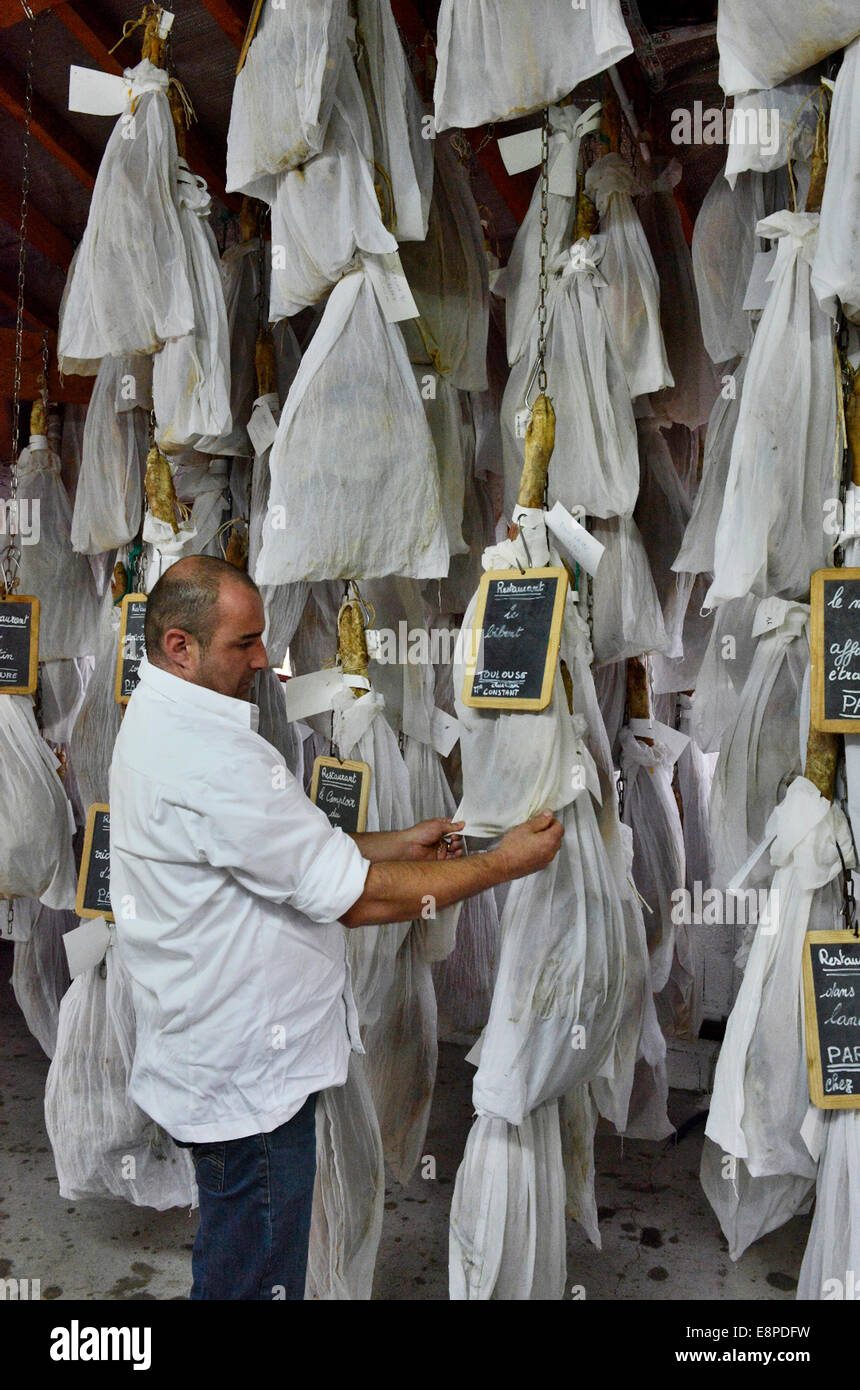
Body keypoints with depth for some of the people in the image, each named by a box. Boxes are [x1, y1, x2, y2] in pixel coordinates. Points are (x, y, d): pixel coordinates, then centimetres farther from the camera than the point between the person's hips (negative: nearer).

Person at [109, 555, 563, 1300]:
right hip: (247, 1075, -10)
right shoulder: (209, 758, -29)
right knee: (255, 1276, 9)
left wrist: (397, 845, 5)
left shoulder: (159, 722, 7)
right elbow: (353, 898, -25)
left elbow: (290, 851, 14)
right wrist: (503, 863, -16)